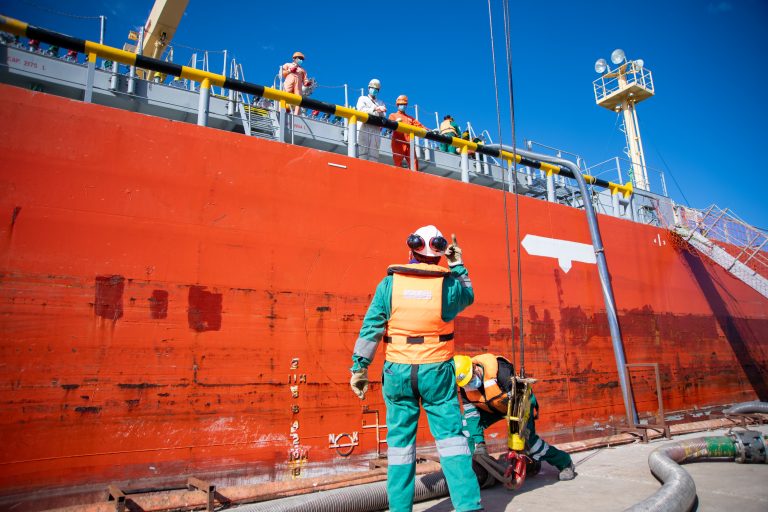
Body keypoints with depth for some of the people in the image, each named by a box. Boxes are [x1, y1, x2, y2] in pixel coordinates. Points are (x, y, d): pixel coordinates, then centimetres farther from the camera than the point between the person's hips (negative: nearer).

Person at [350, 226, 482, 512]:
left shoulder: (389, 283, -4)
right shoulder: (449, 284, -5)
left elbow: (371, 327, -5)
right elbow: (468, 296, 19)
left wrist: (359, 367, 1)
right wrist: (458, 266, 27)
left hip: (398, 372, 1)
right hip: (436, 371, -1)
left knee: (400, 440, 11)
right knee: (450, 434, 8)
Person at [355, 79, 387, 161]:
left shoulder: (380, 103, 27)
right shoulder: (362, 98, 20)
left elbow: (383, 117, 11)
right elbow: (361, 110, -2)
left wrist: (381, 111, -12)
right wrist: (375, 109, -11)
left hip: (376, 130, 3)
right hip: (364, 128, -3)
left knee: (374, 154, -7)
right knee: (363, 152, -13)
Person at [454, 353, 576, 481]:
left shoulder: (499, 370, -37)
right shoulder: (464, 389, -20)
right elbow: (470, 414, -15)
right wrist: (479, 443, -21)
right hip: (491, 408, 5)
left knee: (528, 440, -15)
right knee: (468, 426, -13)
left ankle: (565, 463, 6)